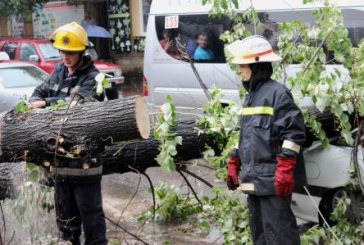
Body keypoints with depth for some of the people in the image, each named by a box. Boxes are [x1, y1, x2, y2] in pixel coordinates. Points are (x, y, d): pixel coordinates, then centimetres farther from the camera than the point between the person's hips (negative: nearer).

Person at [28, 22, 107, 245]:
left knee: (89, 209, 3)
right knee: (65, 211, 19)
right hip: (60, 155, 7)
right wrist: (35, 102, -7)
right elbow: (40, 91, 15)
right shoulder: (59, 71, 10)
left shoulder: (92, 77, -12)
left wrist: (46, 103, -20)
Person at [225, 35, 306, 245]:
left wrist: (285, 170, -20)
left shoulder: (277, 92, -9)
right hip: (253, 179, 10)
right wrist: (233, 165, 21)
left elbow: (294, 131, -15)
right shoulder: (250, 95, 19)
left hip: (273, 179, -10)